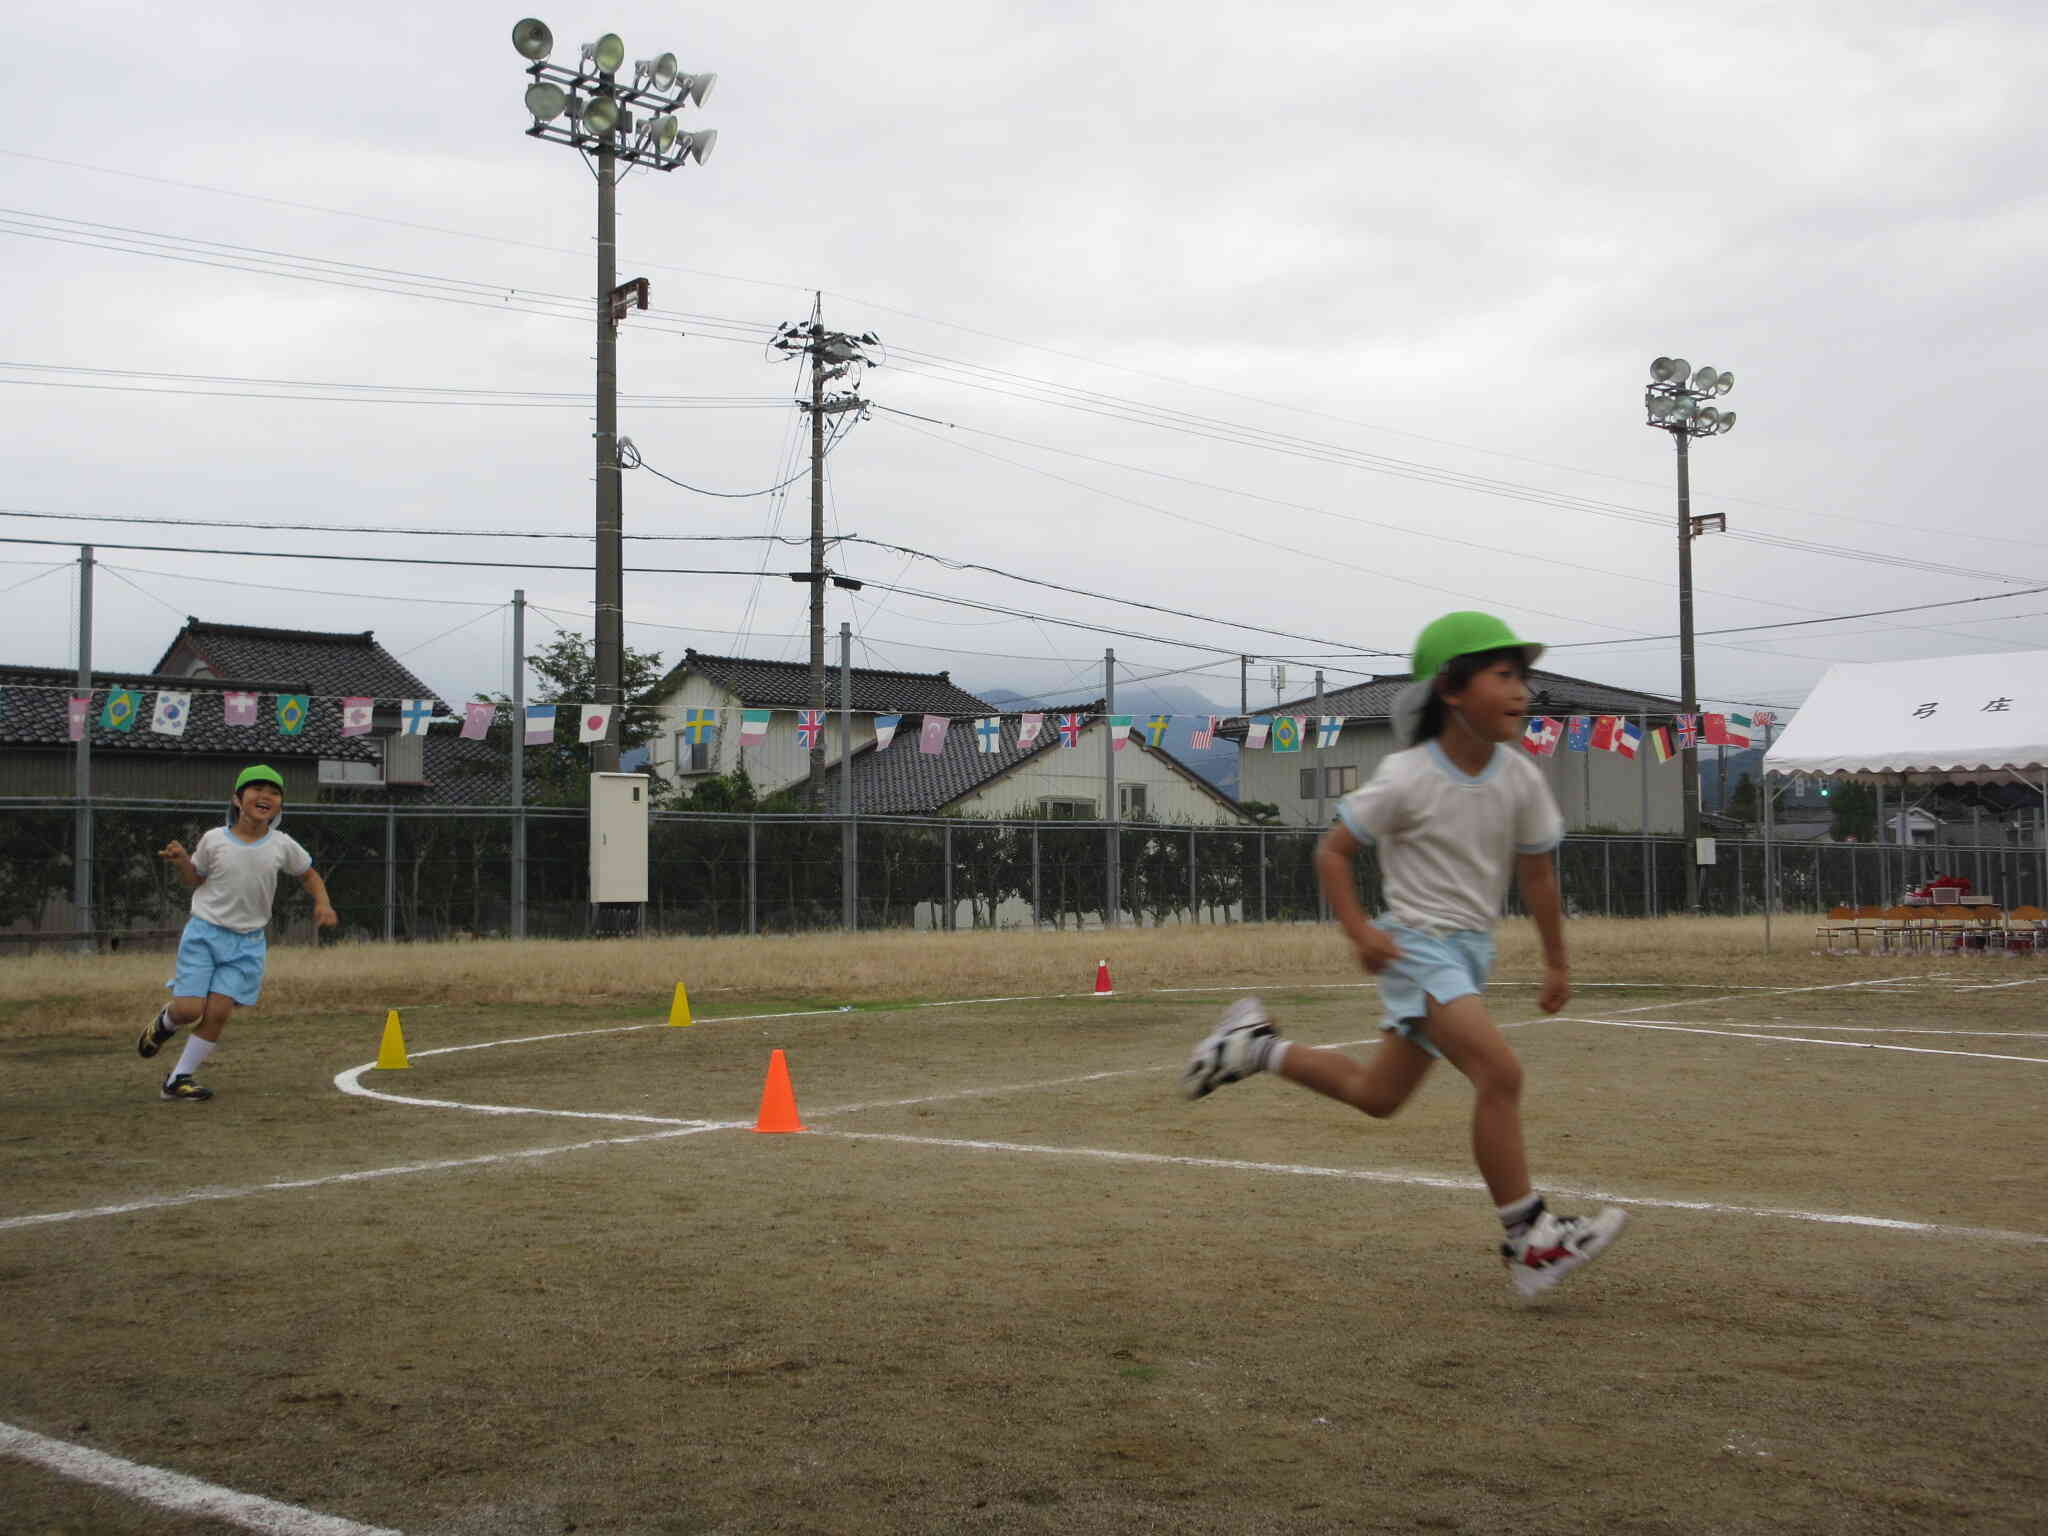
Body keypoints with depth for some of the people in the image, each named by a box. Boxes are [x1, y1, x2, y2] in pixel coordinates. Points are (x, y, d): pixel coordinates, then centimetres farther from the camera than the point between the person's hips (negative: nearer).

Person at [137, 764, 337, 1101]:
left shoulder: (283, 846, -3)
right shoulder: (214, 839, -5)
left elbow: (309, 874, 14)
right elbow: (195, 881, 9)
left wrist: (322, 903, -3)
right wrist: (181, 861, -11)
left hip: (247, 942, 1)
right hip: (204, 932, -1)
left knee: (218, 1012, -8)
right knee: (189, 1010, -10)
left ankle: (179, 1079, 7)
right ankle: (165, 1021, 28)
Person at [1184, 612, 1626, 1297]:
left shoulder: (1521, 780, -1)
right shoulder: (1407, 779, -16)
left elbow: (1536, 871, 12)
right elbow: (1333, 850, -8)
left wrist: (1556, 961, 16)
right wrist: (1360, 931, -20)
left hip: (1472, 950, 7)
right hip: (1417, 945, -7)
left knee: (1377, 1095, 16)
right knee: (1500, 1072, -23)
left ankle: (1255, 1044, 35)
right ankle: (1529, 1242, -16)